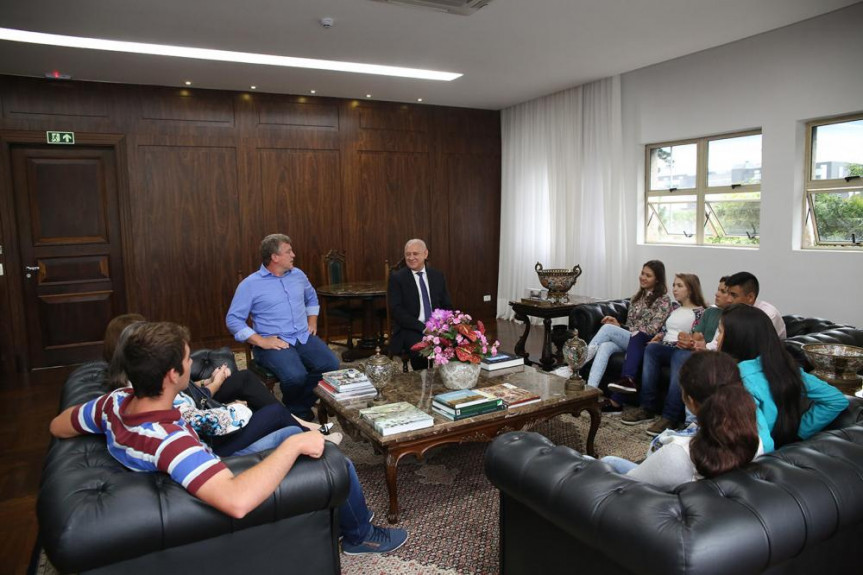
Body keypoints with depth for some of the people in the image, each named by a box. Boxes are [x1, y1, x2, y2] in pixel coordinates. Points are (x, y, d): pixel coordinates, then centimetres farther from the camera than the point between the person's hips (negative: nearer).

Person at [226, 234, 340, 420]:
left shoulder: (298, 275, 12)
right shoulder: (250, 284, -4)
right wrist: (261, 341, -15)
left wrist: (312, 322, 15)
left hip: (304, 338, 5)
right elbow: (233, 319, -7)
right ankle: (293, 414, 0)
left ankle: (299, 408, 1)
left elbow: (312, 298, 31)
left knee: (332, 366, -20)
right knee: (295, 376, -33)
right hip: (274, 343, -5)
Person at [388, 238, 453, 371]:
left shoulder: (437, 276, 11)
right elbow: (396, 310, -10)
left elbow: (447, 305, 13)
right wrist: (423, 327, -19)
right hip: (410, 330, -4)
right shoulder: (397, 278, -1)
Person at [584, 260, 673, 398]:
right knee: (605, 346, -29)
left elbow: (653, 329, -10)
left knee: (607, 327, -26)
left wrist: (617, 327, -10)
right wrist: (618, 325, -2)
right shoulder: (637, 297, 20)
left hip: (645, 343, -5)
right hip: (627, 339, 5)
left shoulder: (663, 300, 0)